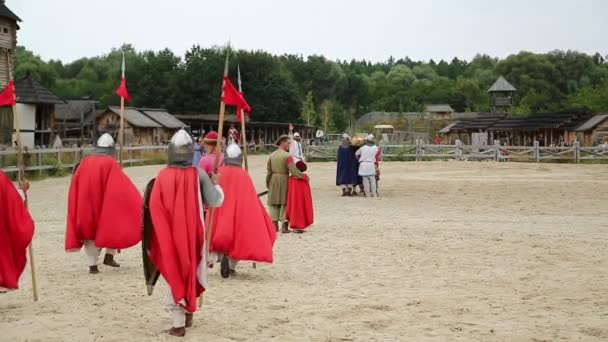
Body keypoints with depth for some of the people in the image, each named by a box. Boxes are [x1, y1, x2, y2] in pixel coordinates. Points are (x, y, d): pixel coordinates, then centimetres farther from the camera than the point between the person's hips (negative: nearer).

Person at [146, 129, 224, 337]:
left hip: (169, 234, -1)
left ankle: (179, 324, 4)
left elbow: (154, 208, -10)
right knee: (190, 271, 21)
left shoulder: (163, 176, -10)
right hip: (192, 232, 1)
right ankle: (188, 313, 31)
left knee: (175, 274, 7)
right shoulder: (198, 175, -9)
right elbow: (215, 202, -7)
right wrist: (216, 184, 11)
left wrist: (161, 233, 2)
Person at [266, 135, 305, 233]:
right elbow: (294, 171, -21)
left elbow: (268, 171, 6)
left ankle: (274, 225, 11)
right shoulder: (287, 156, -15)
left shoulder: (271, 155, 2)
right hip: (284, 180, -5)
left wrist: (267, 183, 16)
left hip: (273, 181, 5)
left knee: (274, 203, 13)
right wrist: (304, 177, -13)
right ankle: (285, 226, 1)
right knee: (285, 202, 4)